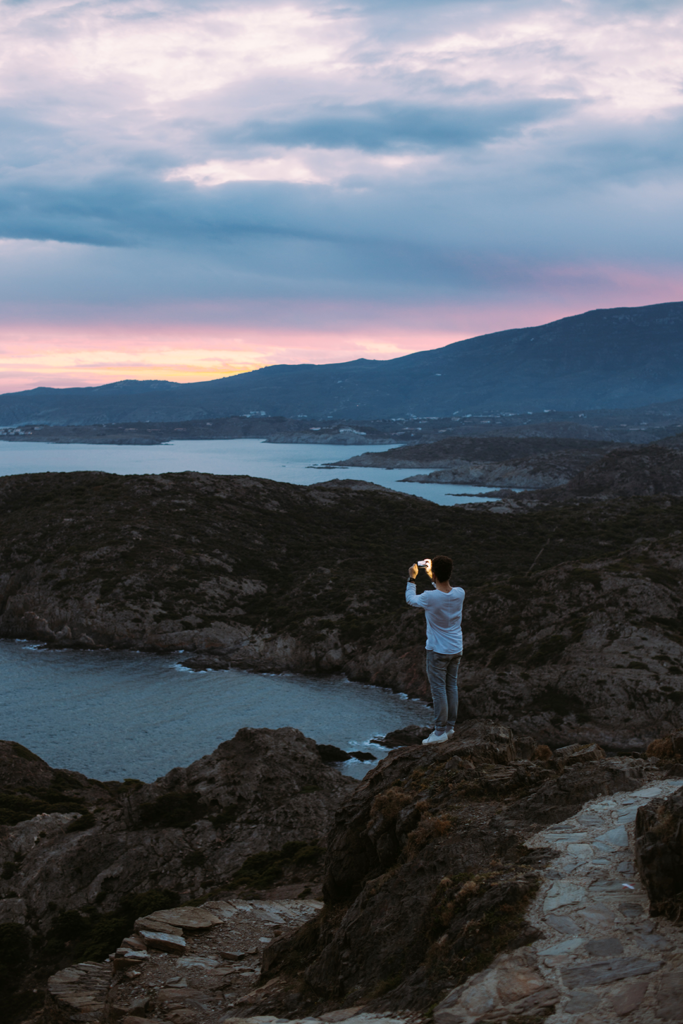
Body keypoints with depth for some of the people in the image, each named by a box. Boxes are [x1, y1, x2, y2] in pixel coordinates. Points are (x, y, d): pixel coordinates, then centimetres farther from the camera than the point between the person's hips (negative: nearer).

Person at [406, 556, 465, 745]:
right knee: (451, 687, 15)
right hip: (456, 649, 5)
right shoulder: (460, 593, -9)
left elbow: (411, 599, -1)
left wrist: (411, 579, 11)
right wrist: (432, 577, 19)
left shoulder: (430, 597, -24)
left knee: (439, 690, 3)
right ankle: (450, 727, 25)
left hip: (438, 651, -5)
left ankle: (440, 732, 8)